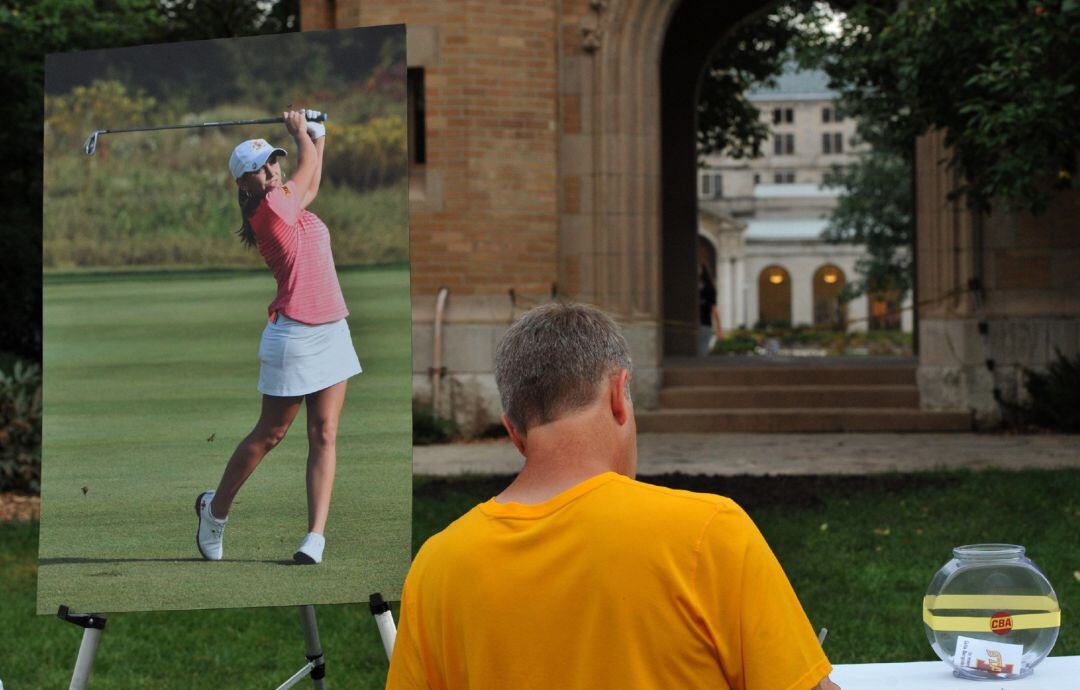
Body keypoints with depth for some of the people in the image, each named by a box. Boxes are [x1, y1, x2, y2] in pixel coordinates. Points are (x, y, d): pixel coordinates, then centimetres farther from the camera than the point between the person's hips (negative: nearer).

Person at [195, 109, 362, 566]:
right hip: (295, 336, -8)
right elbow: (309, 165, -1)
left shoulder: (292, 205, 12)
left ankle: (316, 536, -6)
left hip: (332, 331, 8)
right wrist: (300, 131, 16)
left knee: (324, 434, -2)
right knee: (270, 434, 5)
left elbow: (311, 181, 35)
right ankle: (215, 508, 26)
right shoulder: (270, 210, -12)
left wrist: (318, 132, 33)